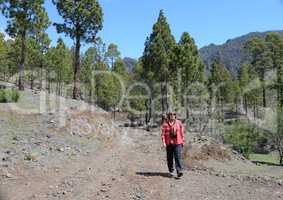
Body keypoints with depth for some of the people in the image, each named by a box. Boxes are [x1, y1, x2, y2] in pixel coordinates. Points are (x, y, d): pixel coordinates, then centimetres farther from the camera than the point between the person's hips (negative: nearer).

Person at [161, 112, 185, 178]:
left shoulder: (179, 123, 2)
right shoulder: (165, 123, -2)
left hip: (177, 143, -1)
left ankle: (179, 171, -10)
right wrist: (163, 142, -9)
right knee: (169, 158, 10)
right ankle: (171, 171, 26)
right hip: (169, 143, 1)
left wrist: (183, 141, 8)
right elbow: (163, 133, -1)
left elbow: (182, 132, 8)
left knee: (177, 157, -10)